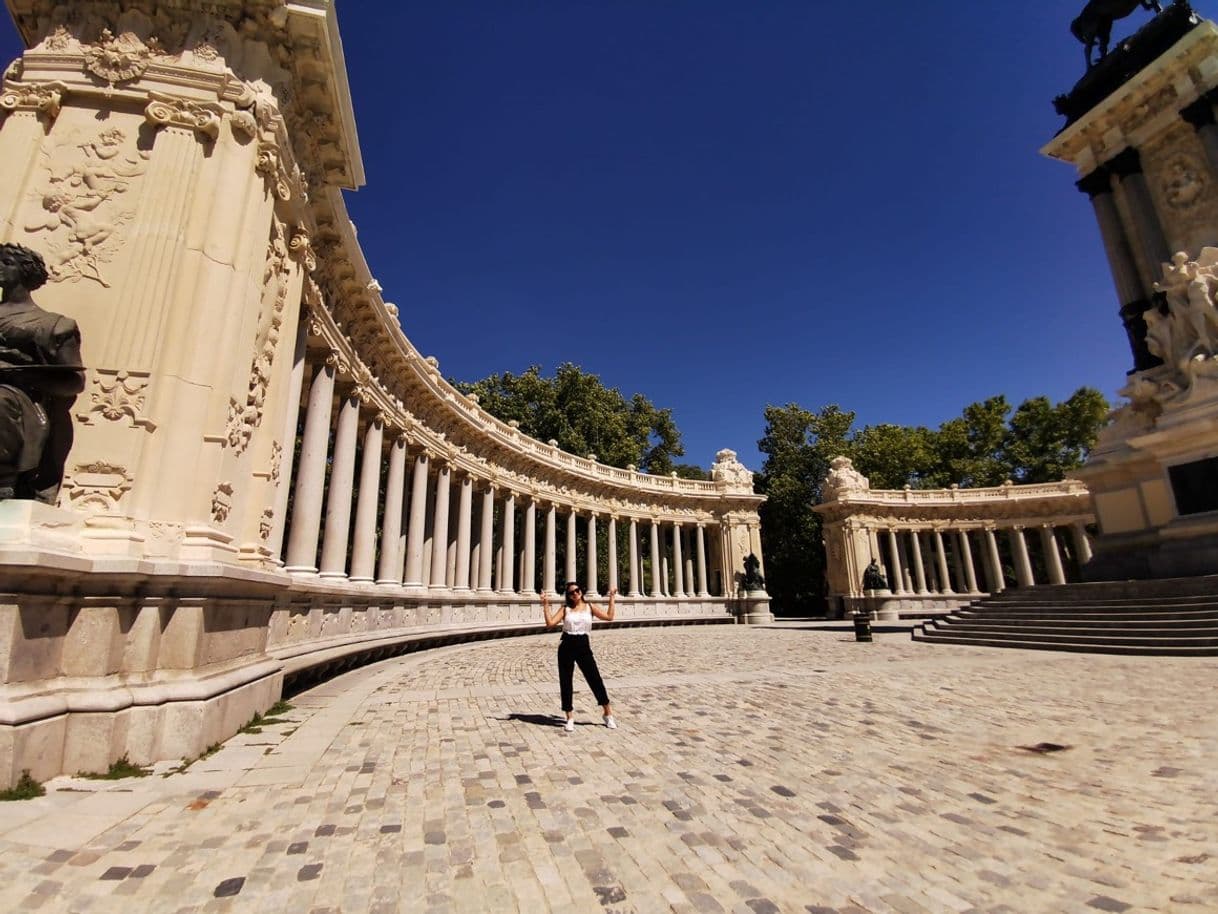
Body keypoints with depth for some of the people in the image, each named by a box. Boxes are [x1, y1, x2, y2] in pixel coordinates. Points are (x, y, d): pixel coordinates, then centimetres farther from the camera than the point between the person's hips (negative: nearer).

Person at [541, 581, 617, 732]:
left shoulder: (589, 607, 4)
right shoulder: (565, 608, 2)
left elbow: (609, 617, -5)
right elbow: (550, 623, -8)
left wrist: (612, 598, -3)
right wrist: (546, 605, -10)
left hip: (584, 647, 0)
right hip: (566, 647, 0)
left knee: (595, 680, 1)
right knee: (565, 683, 5)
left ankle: (608, 714, 19)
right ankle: (570, 718, 22)